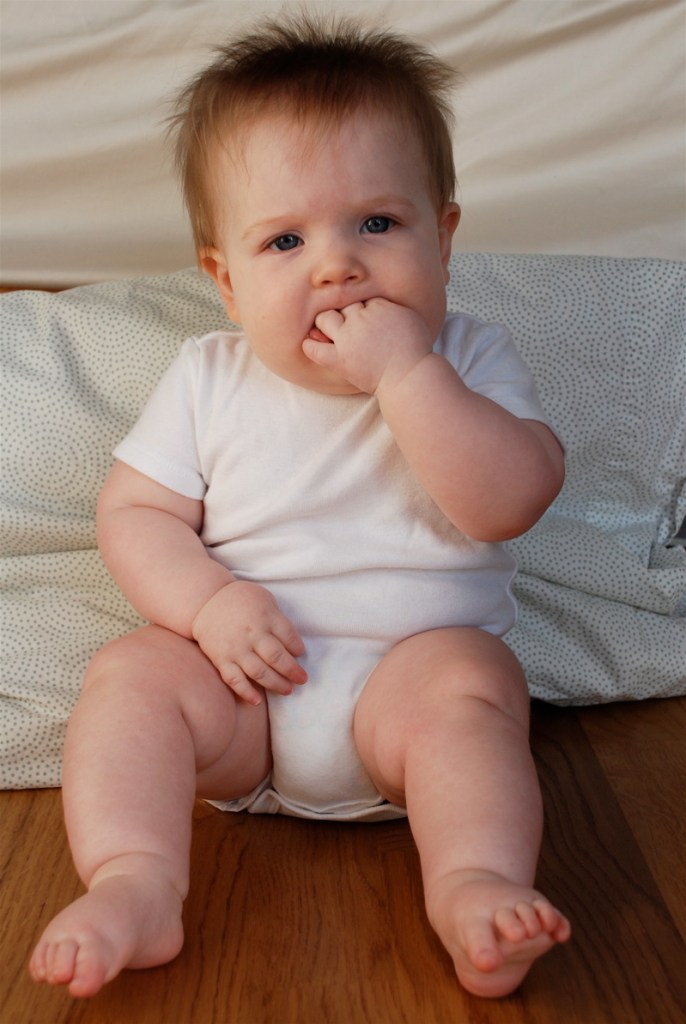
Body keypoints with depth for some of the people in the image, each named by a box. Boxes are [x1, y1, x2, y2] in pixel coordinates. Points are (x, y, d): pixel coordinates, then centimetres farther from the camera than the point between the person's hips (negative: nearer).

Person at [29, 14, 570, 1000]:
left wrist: (406, 371, -25)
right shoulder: (210, 378, 4)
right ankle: (136, 885, -28)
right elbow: (133, 512, 2)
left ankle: (475, 888, -37)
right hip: (243, 673, 2)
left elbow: (508, 502, -17)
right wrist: (211, 601, -16)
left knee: (469, 683, -31)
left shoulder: (470, 359, -1)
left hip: (416, 660, -1)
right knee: (129, 673, -20)